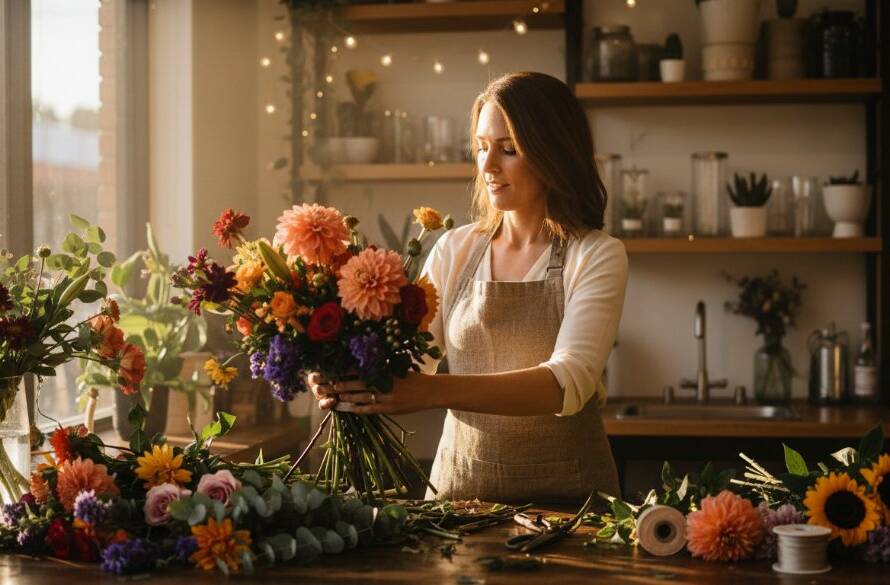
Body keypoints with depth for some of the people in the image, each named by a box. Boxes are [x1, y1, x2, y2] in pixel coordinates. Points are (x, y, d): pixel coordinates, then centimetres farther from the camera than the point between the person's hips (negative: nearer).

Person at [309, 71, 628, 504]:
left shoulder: (596, 257, -4)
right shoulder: (453, 252, 7)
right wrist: (348, 380, -19)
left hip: (564, 487, -2)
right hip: (460, 481, 3)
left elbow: (569, 383, -18)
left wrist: (435, 391, -30)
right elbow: (409, 360, 3)